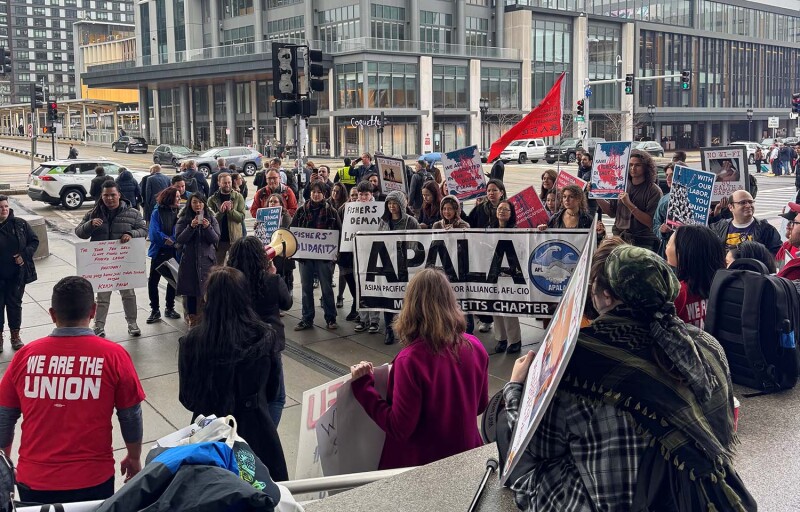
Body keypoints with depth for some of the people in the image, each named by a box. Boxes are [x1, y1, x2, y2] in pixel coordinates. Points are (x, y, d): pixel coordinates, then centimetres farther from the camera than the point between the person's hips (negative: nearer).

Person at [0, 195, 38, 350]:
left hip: (17, 274, 2)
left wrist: (25, 255, -11)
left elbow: (34, 241, 4)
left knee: (15, 303, 14)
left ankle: (15, 336, 27)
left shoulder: (20, 224, -3)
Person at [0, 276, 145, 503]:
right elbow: (131, 416, -2)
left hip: (34, 479, 2)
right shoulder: (113, 355, -11)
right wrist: (134, 458, 15)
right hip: (92, 479, -2)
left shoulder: (25, 356, -5)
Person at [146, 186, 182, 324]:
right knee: (153, 281, 0)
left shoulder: (179, 212, -1)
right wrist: (170, 240, -17)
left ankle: (170, 308, 27)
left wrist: (170, 240, -18)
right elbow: (154, 234, -14)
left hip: (174, 252, 3)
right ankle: (155, 310, 14)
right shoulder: (157, 212, -8)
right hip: (159, 252, -2)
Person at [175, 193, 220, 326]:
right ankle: (192, 317, 9)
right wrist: (191, 227, -18)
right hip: (189, 260, 0)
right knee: (190, 289, -1)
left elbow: (216, 239, 0)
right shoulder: (183, 219, 5)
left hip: (207, 259, 0)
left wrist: (207, 227, -18)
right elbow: (179, 239, -5)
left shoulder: (211, 218, 7)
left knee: (207, 289, -5)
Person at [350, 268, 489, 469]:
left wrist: (363, 386, -9)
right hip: (467, 456, 6)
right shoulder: (475, 347, -5)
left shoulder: (410, 360, -21)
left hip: (424, 464, -6)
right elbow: (481, 405, 8)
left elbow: (400, 428, -16)